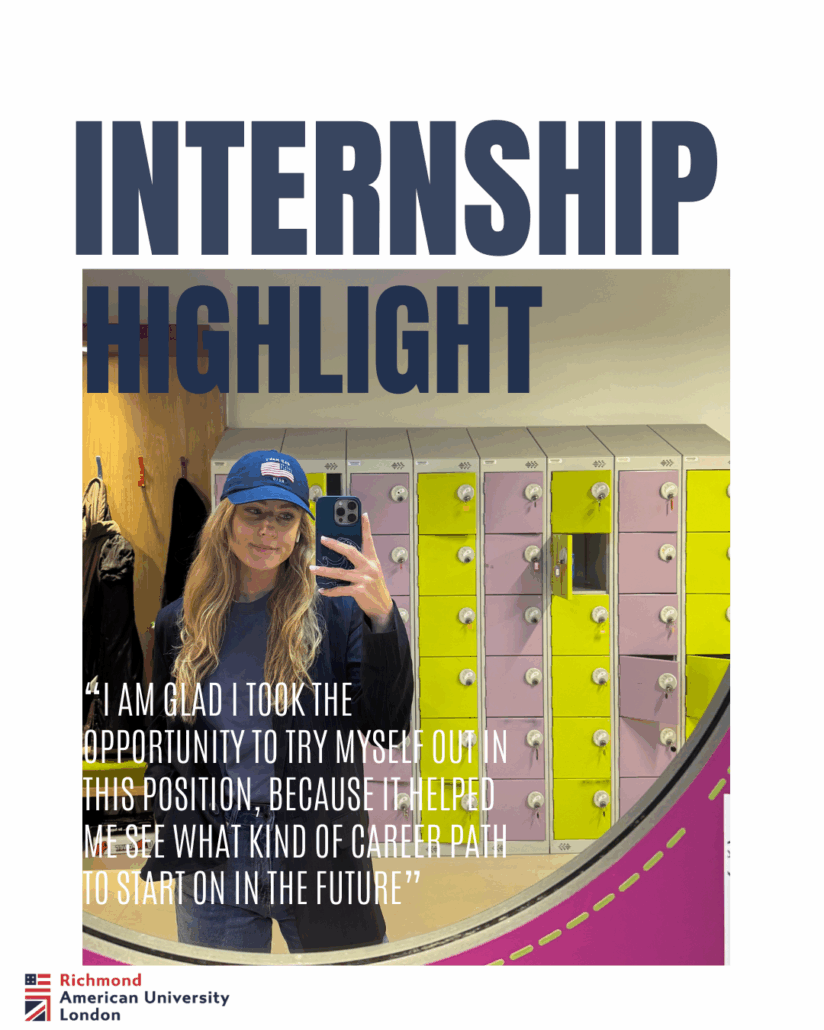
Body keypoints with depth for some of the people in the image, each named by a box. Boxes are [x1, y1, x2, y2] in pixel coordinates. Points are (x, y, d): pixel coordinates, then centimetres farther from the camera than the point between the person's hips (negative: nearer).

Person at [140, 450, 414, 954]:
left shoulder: (335, 613, -4)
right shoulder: (181, 623, 5)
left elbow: (389, 725, -16)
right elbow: (164, 749, 15)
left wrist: (382, 617, -29)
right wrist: (161, 848, 7)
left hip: (319, 857, -2)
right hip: (211, 859, 2)